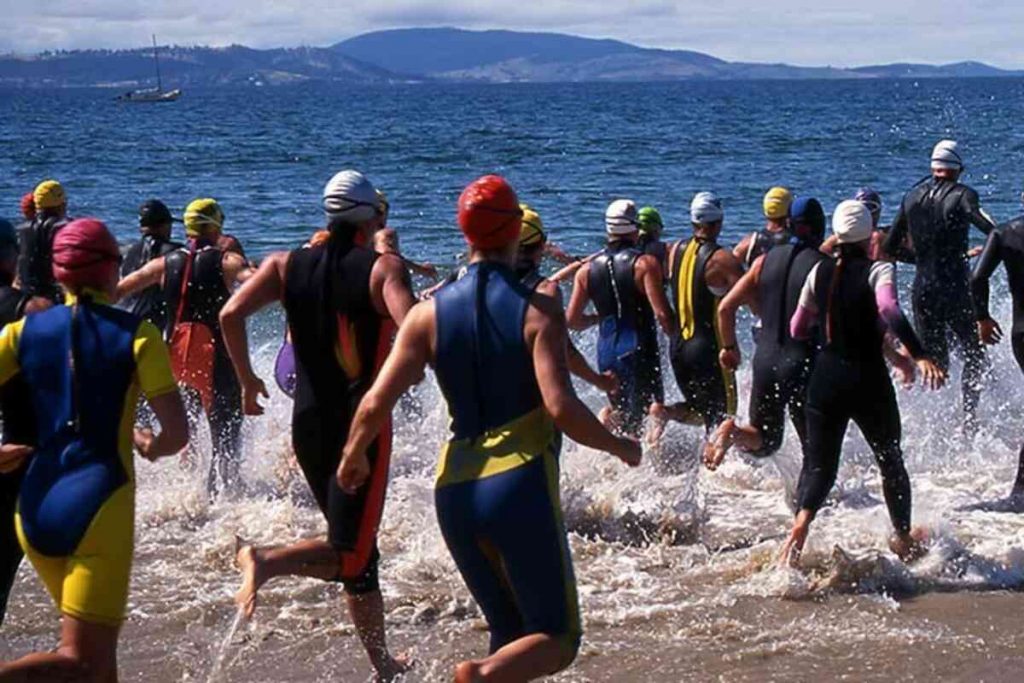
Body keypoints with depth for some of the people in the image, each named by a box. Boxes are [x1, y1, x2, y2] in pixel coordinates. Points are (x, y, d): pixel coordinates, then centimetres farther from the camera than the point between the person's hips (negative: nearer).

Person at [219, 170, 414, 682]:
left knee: (359, 551, 18)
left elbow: (231, 315, -8)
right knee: (350, 552, -4)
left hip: (309, 425, 6)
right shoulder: (383, 268, -8)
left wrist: (246, 379, 5)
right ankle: (267, 561, -28)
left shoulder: (286, 266, 4)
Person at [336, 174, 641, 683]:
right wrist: (619, 447, 0)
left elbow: (375, 404, -1)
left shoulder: (429, 314, 3)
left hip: (455, 493, 5)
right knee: (558, 637, 4)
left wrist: (353, 457, 18)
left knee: (509, 633, 20)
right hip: (521, 488, -5)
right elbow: (561, 409, -17)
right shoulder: (538, 312, -7)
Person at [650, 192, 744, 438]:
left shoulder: (675, 251, 4)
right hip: (709, 348, -6)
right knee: (719, 416, 5)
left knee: (702, 411, 20)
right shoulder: (723, 260, -15)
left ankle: (664, 412, -4)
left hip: (677, 346, 6)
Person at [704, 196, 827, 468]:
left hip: (766, 361, 4)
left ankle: (731, 431, -13)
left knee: (765, 442, 17)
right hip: (803, 364, -4)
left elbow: (726, 307, 3)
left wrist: (729, 347, 18)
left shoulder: (765, 261, 5)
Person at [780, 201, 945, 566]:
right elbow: (889, 310, -31)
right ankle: (903, 538, 30)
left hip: (825, 378, 3)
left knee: (819, 464, 6)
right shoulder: (878, 270, -10)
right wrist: (920, 356, -39)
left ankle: (801, 522, -23)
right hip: (867, 380, -3)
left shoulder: (820, 272, 4)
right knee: (891, 461, 18)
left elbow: (797, 329, 11)